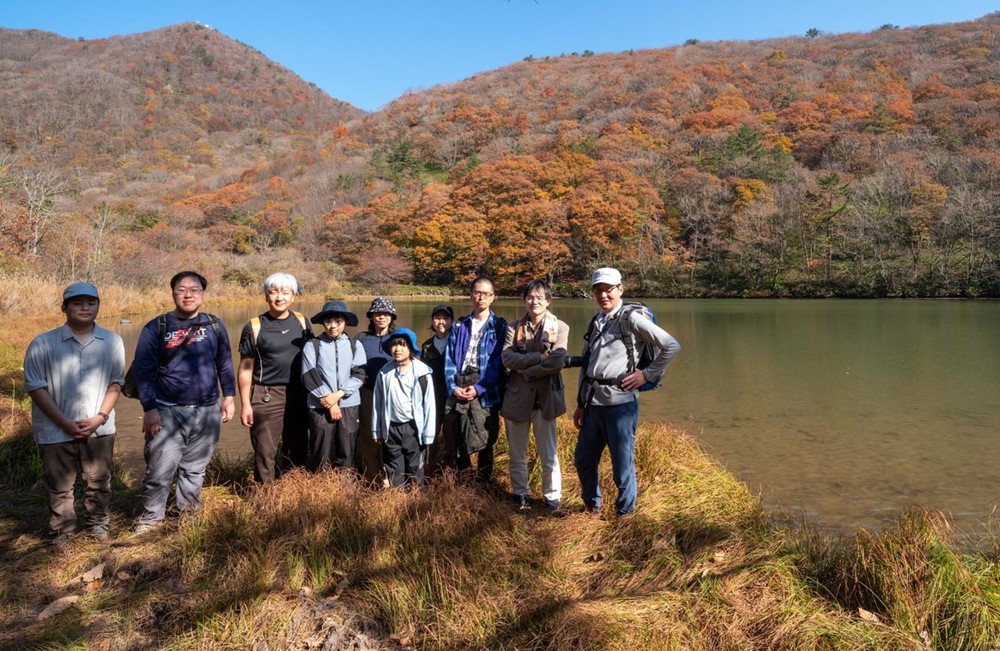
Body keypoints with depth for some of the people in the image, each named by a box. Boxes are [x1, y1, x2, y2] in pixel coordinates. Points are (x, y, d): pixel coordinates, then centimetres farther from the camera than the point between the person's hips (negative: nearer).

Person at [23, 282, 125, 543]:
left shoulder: (112, 342, -2)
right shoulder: (42, 344, -10)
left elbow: (115, 383, 3)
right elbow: (36, 388, -7)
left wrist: (100, 417, -9)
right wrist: (65, 423, -12)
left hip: (99, 429, 2)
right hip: (56, 431, -2)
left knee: (99, 482, 15)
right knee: (59, 487, 11)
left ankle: (98, 525, 35)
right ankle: (61, 533, 29)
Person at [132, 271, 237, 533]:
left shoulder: (214, 326, 5)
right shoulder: (156, 328, -3)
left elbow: (225, 364, 13)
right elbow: (143, 370, -5)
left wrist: (229, 397, 9)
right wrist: (149, 409, -11)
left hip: (207, 412, 3)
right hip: (168, 412, -2)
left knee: (195, 468, 14)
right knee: (159, 470, -2)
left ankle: (189, 511, 31)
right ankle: (151, 517, 16)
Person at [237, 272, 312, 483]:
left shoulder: (301, 321, 5)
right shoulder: (254, 327, -4)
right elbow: (245, 368, -3)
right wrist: (245, 404, -6)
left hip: (298, 395, 4)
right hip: (266, 397, -4)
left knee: (297, 450, 12)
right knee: (266, 451, 1)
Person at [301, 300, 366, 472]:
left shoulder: (355, 346, 6)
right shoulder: (312, 345, 0)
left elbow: (359, 375, -1)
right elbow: (309, 377, -6)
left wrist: (338, 395, -13)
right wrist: (330, 403, -9)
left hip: (349, 406, 2)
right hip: (320, 407, -2)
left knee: (346, 454, 8)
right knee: (321, 456, 2)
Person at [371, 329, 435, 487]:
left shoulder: (422, 372, -8)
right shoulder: (384, 373, 0)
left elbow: (429, 404, -6)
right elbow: (377, 403, 6)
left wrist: (427, 434, -6)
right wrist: (377, 431, 7)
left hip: (413, 428, -2)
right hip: (391, 429, 2)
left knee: (415, 470, 9)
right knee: (394, 472, 12)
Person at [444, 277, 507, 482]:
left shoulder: (499, 326, 3)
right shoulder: (459, 325, 13)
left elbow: (498, 364, -5)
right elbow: (449, 359, 7)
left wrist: (478, 388, -14)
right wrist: (453, 386, -8)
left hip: (485, 393, -3)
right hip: (458, 390, 3)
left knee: (484, 441, 3)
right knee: (456, 440, 8)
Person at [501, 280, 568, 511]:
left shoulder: (559, 328, -2)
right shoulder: (514, 327, 6)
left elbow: (557, 362, -14)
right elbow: (506, 357, -9)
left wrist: (525, 370, -10)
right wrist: (539, 357, -18)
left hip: (545, 397, -2)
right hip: (517, 396, 2)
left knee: (549, 455, 6)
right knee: (517, 454, 13)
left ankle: (552, 496, 21)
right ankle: (520, 494, 28)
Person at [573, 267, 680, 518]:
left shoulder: (631, 318, -8)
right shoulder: (595, 323, 13)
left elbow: (671, 346, -11)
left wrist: (647, 374, -8)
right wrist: (580, 404, 16)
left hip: (620, 403, -7)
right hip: (594, 404, 7)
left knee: (622, 465, 3)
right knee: (583, 460, 16)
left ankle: (624, 514, 23)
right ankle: (592, 506, 38)